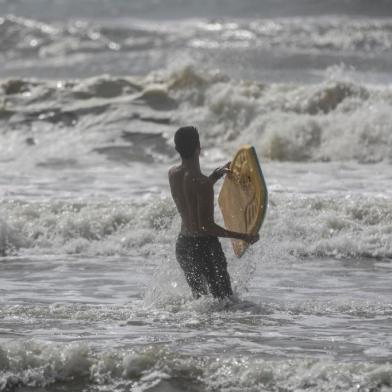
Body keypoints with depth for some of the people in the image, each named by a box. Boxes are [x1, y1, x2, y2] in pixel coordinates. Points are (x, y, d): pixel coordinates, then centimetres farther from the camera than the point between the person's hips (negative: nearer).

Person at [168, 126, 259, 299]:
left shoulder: (173, 174, 0)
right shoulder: (202, 183, -23)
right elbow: (206, 226, -23)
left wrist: (215, 175, 17)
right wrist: (243, 237, -19)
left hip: (182, 244, 7)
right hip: (205, 246, -7)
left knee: (199, 298, 22)